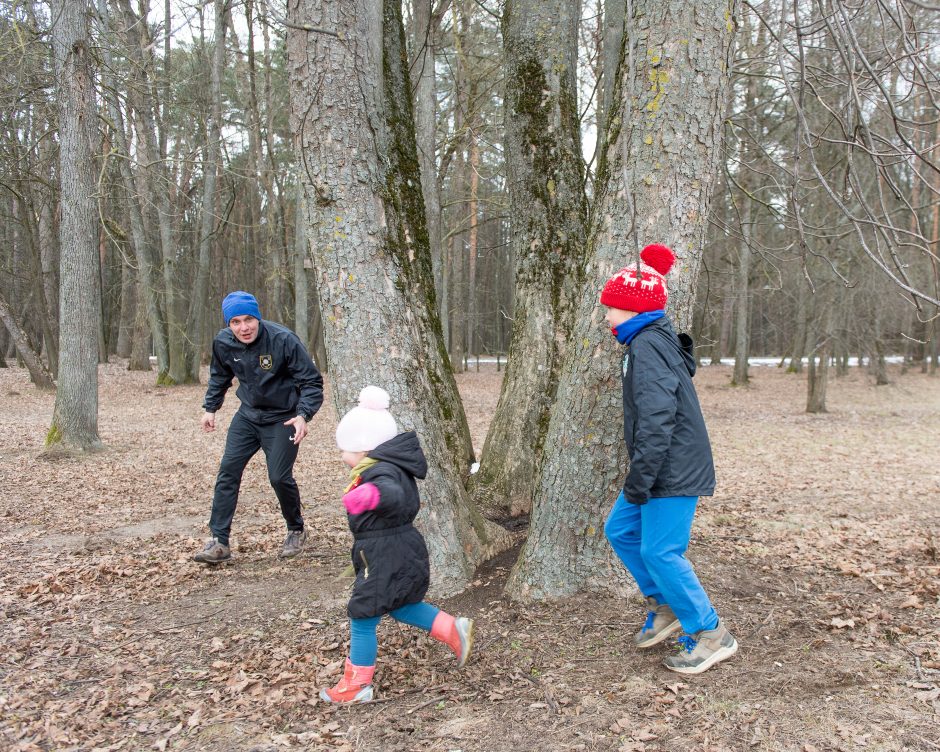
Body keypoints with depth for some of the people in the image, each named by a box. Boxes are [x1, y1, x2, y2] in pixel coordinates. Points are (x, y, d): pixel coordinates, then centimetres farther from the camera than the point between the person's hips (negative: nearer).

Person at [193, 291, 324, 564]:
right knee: (228, 470, -4)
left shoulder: (283, 340, -24)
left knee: (279, 477, -8)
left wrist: (303, 415, -30)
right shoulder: (222, 343, -9)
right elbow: (219, 376, 15)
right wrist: (210, 408, 10)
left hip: (283, 418, -5)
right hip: (247, 416, 5)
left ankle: (296, 531, 19)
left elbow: (312, 381, -18)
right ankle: (219, 542, 2)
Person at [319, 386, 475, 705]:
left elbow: (394, 495, -47)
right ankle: (454, 630, 27)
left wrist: (372, 495, -68)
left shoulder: (380, 472, -24)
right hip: (401, 552, 10)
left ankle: (357, 685, 17)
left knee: (362, 619, 3)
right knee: (401, 607, 26)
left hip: (386, 558, -10)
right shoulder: (387, 466, 8)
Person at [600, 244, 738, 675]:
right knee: (620, 531, 15)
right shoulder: (653, 341, 13)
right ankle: (666, 608, 26)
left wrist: (638, 479, -23)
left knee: (660, 552, -4)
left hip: (673, 474, -10)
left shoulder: (648, 347, -19)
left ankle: (711, 636, 9)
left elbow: (656, 419, -25)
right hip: (663, 471, 10)